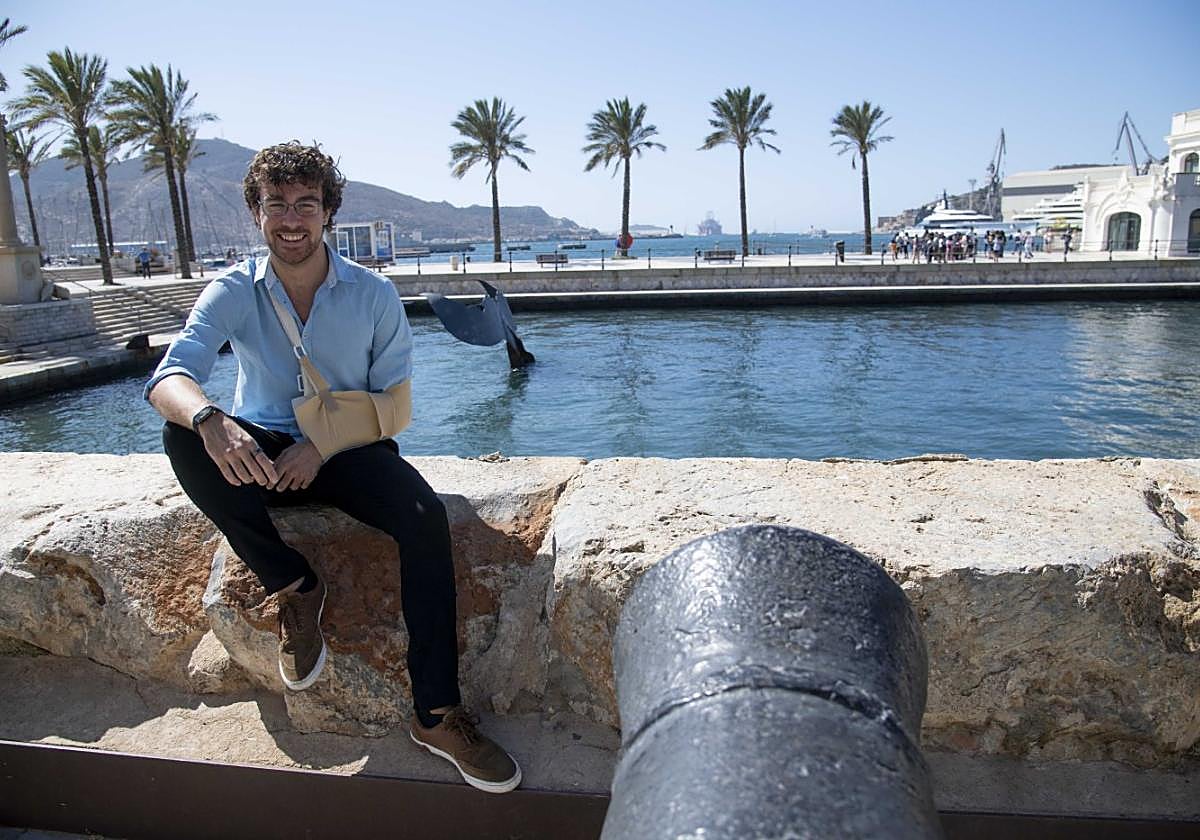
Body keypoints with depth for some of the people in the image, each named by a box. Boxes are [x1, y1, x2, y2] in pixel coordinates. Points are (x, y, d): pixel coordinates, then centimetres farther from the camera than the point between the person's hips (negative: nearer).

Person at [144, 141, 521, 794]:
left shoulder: (374, 295, -6)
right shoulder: (233, 292, -6)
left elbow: (395, 405, -6)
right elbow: (169, 376, -21)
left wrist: (324, 447, -24)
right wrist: (210, 422, -46)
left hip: (349, 450, -1)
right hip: (263, 454, 1)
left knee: (425, 517, -30)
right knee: (181, 435, -29)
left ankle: (436, 715, -23)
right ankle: (294, 588, -15)